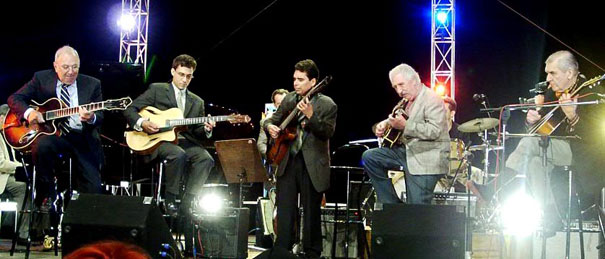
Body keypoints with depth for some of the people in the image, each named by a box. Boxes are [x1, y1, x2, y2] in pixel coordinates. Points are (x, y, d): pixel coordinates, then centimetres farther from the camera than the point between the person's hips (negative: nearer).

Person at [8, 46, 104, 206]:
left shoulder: (92, 84, 7)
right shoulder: (41, 79, 6)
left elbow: (100, 117, 1)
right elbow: (14, 98, 6)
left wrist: (91, 118, -25)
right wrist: (28, 112, -16)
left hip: (83, 138, 1)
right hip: (51, 133, 0)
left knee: (93, 191, -13)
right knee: (42, 145, -37)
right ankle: (46, 198, -17)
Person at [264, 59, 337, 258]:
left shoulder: (327, 105, -5)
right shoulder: (289, 99, 10)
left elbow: (327, 133, -16)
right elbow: (272, 120, 19)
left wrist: (310, 115, -29)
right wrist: (270, 126, -5)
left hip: (312, 165, -4)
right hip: (288, 161, 4)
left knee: (311, 213, 5)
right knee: (284, 212, 4)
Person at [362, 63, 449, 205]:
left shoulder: (432, 100, -12)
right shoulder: (406, 102, 17)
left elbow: (435, 131, -24)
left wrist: (405, 126, -30)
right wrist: (383, 125, 4)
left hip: (426, 161, -9)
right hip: (406, 151, 9)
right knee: (369, 157, 1)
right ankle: (392, 204, 3)